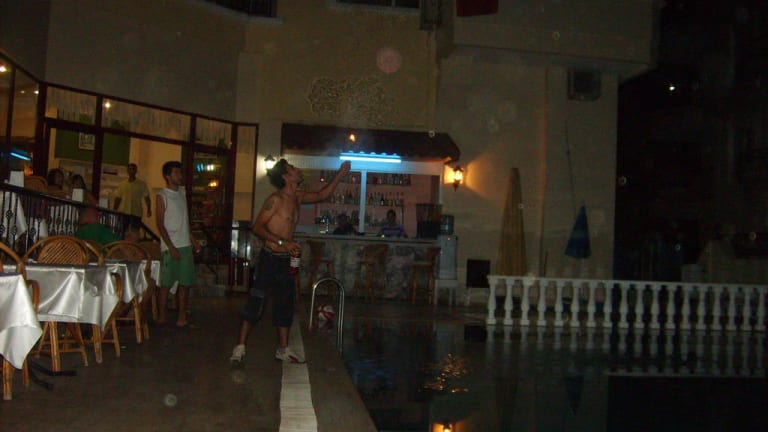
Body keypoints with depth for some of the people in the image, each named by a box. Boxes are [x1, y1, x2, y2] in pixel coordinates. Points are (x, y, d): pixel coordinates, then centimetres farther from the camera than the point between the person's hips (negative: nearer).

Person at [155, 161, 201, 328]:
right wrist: (171, 247, -15)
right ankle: (161, 320, 6)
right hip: (171, 247, -6)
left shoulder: (182, 192, 15)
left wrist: (193, 240, 17)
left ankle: (181, 319, 11)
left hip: (185, 245, 7)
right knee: (166, 285, -2)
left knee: (184, 284, 6)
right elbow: (160, 224, -9)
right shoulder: (162, 196, -5)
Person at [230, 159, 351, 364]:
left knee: (285, 304, 11)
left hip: (284, 260, 8)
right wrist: (282, 242, -25)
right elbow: (258, 227, -17)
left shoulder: (297, 197, 10)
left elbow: (322, 195, 25)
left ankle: (283, 349, 21)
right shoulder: (276, 199, -13)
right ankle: (240, 346, 4)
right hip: (270, 257, -8)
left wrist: (340, 174, 18)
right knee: (256, 302, -5)